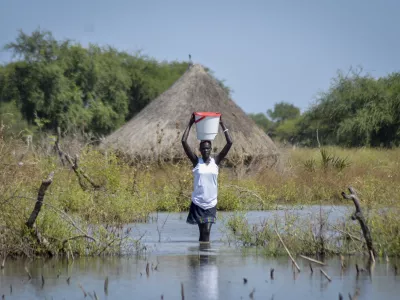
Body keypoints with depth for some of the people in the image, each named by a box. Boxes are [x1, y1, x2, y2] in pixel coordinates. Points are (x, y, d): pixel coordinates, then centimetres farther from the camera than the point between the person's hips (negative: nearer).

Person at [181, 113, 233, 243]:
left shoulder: (216, 161, 2)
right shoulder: (196, 161, -1)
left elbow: (229, 143, -3)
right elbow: (184, 142, -8)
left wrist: (222, 125, -4)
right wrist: (190, 124, -7)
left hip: (211, 203, 1)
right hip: (198, 203, -1)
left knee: (207, 233, -1)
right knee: (202, 233, 1)